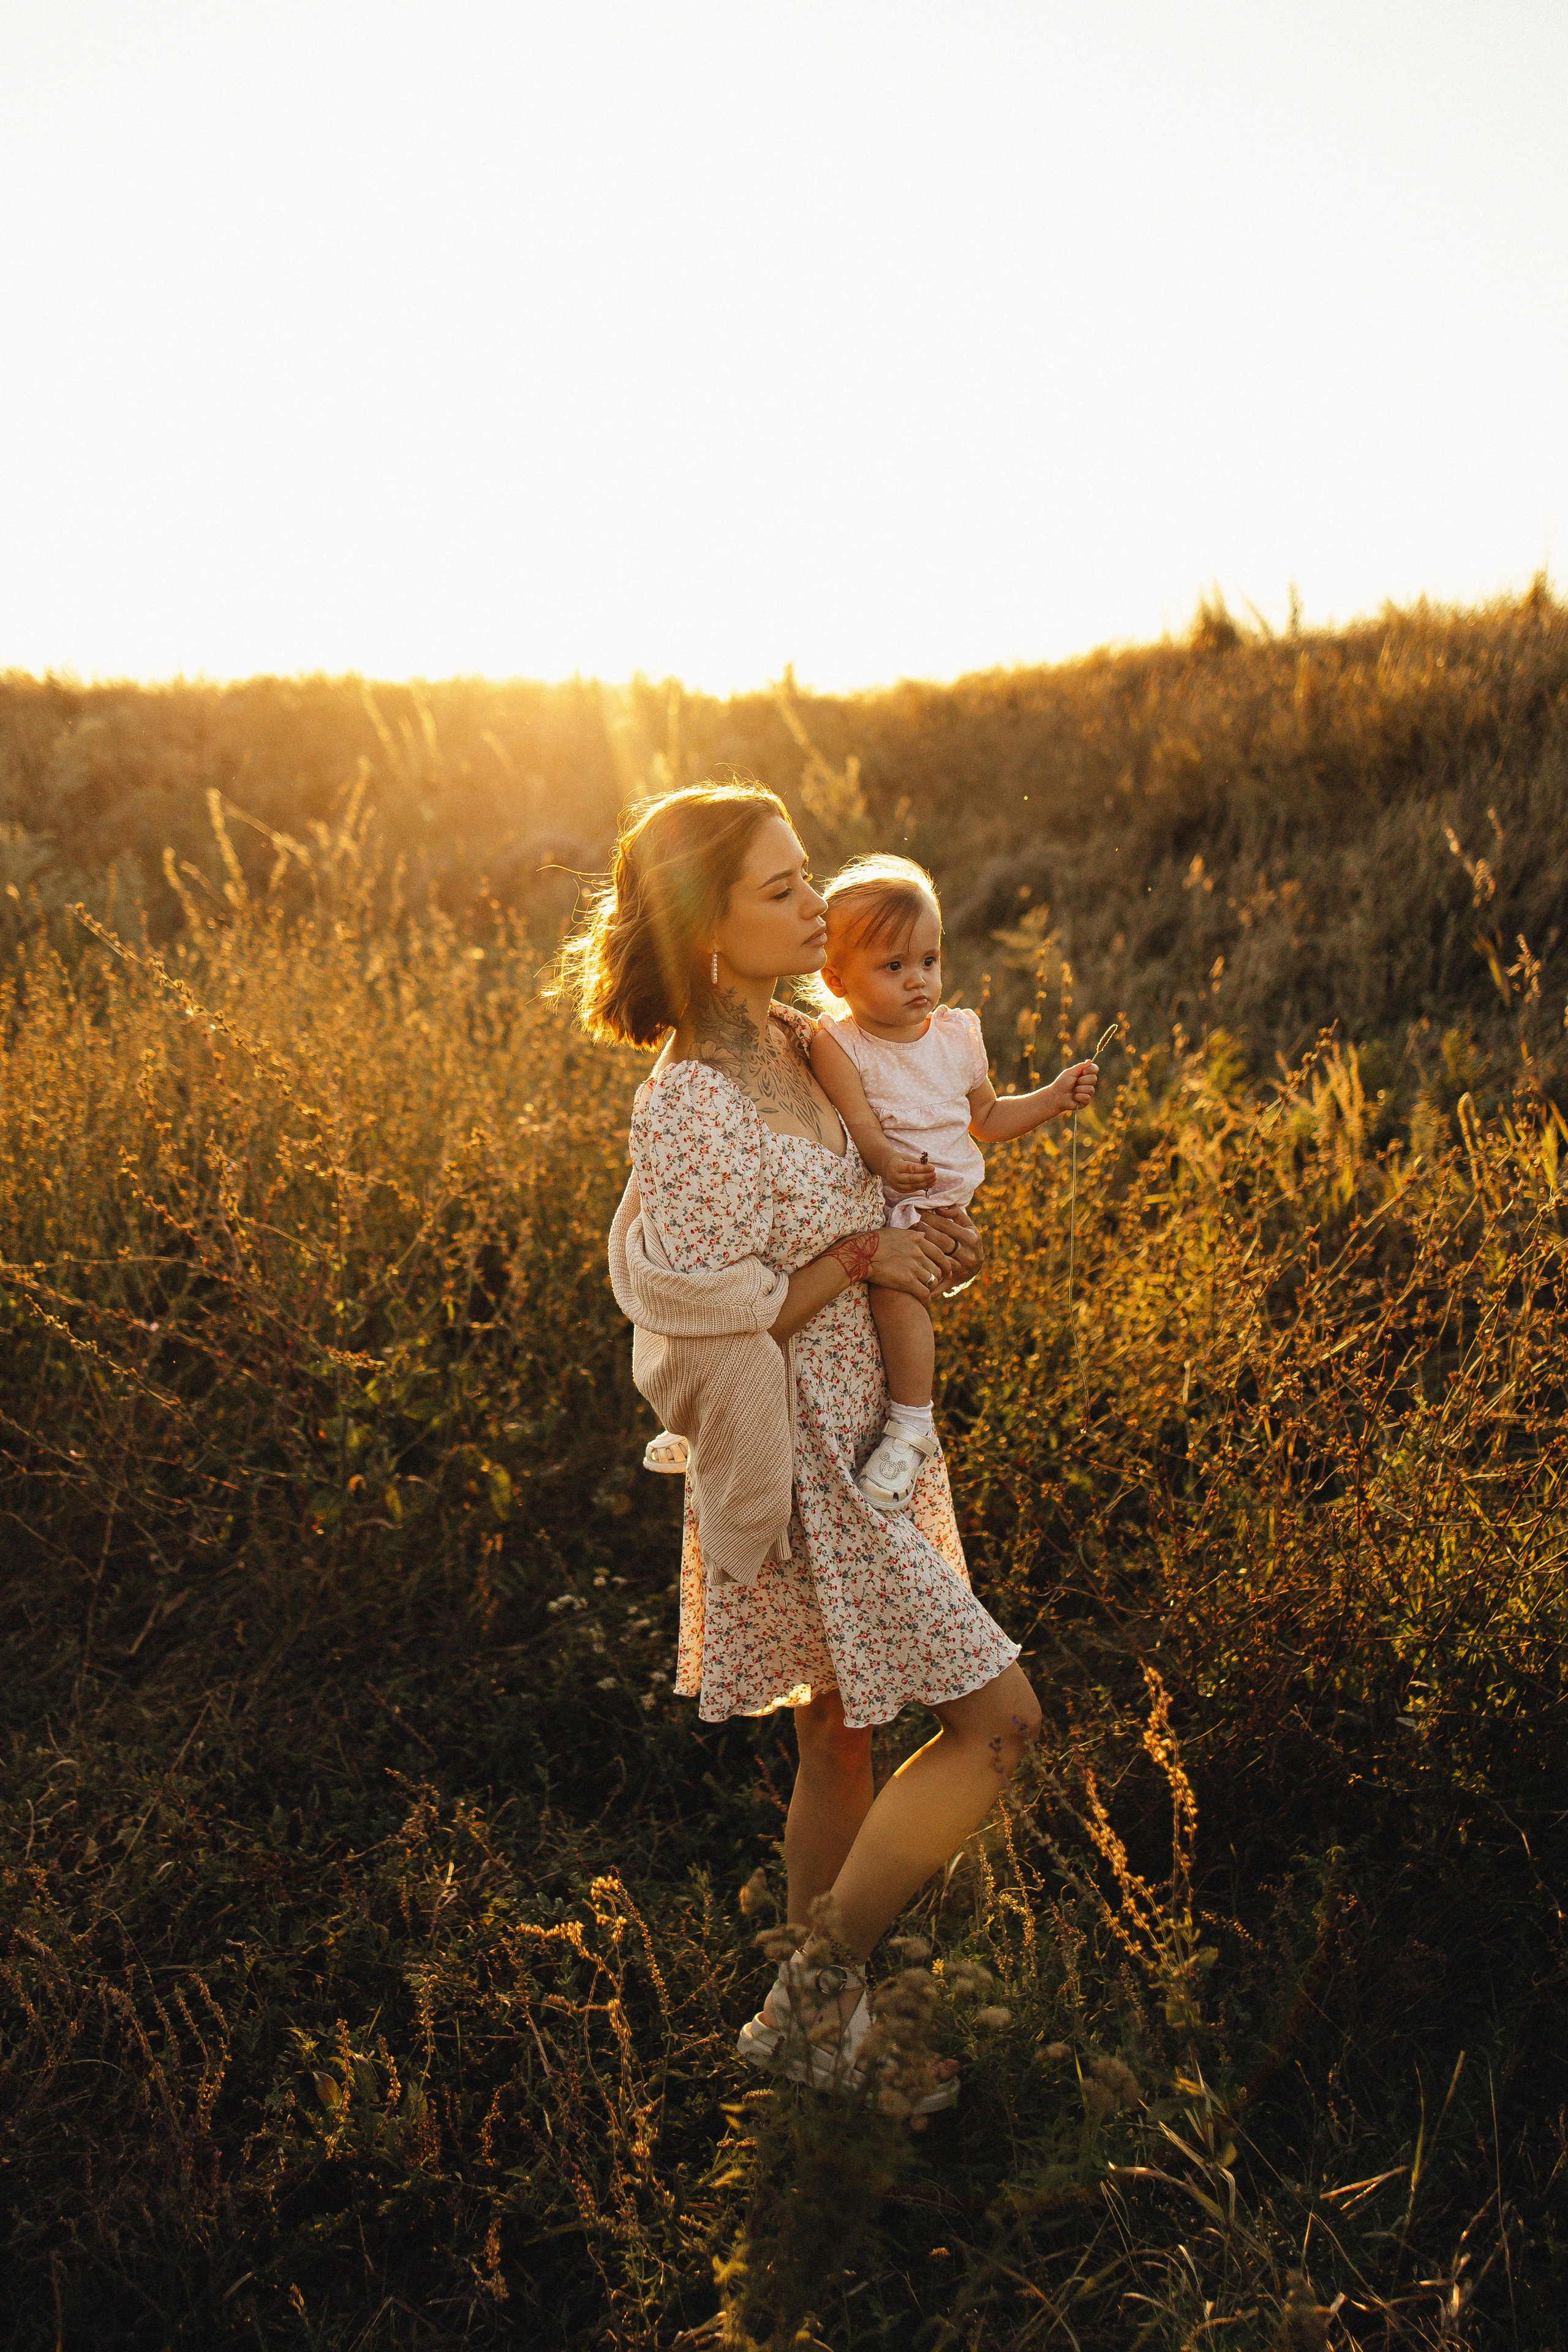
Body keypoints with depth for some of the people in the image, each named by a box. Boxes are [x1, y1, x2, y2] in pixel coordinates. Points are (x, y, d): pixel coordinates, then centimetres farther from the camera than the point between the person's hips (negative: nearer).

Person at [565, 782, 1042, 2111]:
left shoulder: (801, 1047, 5)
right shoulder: (690, 1104, -22)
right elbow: (702, 1325, -20)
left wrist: (931, 1250, 1)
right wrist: (860, 1256, -17)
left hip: (871, 1439, 8)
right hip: (797, 1465, -8)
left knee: (843, 1738, 17)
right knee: (998, 1717, -4)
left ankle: (822, 2020, 35)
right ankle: (813, 2000, 11)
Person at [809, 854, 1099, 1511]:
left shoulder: (958, 1035, 4)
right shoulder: (836, 1044, -8)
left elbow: (985, 1119, 18)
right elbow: (859, 1124, -21)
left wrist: (1052, 1099, 7)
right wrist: (887, 1163, -41)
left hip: (934, 1209, 0)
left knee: (893, 1280, -29)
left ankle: (911, 1425, -15)